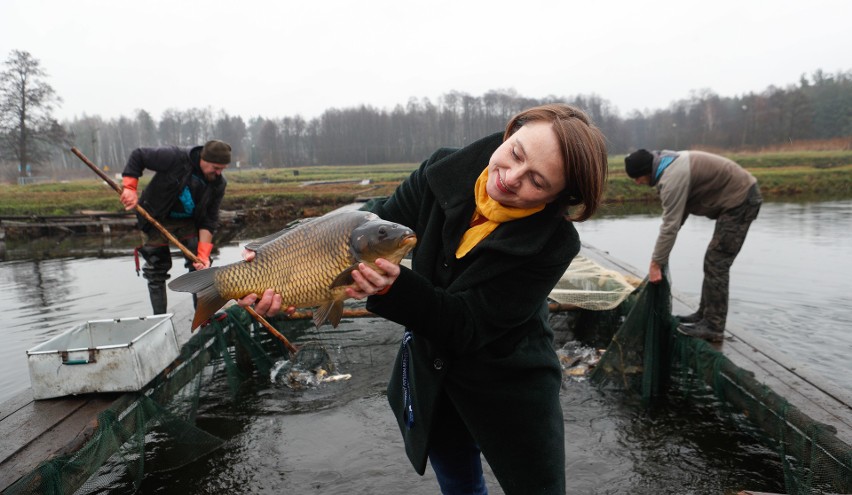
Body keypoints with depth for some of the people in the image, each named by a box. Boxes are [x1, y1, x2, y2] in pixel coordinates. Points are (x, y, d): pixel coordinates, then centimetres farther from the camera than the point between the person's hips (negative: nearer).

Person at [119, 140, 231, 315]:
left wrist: (203, 254, -21)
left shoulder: (218, 183, -15)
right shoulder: (175, 157, -28)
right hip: (156, 219, -3)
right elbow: (138, 156, -17)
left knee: (200, 266, -3)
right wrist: (129, 188, -25)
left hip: (188, 221, 3)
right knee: (156, 270, 2)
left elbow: (209, 220, -14)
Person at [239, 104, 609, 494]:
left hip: (510, 388, -3)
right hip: (427, 371, 4)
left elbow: (466, 327, -28)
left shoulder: (554, 242, -27)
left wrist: (394, 287, -43)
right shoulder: (444, 173, -17)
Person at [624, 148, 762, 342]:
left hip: (740, 199, -10)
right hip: (742, 196, 10)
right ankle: (705, 314, 24)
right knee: (714, 261, 15)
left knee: (716, 264, -8)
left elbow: (670, 225, -24)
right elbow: (676, 214, 9)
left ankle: (713, 327, -3)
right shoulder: (671, 164, 6)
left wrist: (656, 263, -17)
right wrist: (660, 257, 7)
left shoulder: (672, 177, -25)